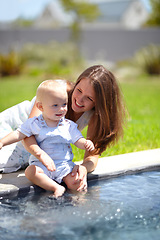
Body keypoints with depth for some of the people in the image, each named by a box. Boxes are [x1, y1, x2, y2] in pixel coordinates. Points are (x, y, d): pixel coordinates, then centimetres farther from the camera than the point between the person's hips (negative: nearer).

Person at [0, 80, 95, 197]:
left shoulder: (69, 125, 6)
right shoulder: (34, 123, 1)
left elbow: (78, 140, 6)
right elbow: (18, 134, 1)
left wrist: (86, 143, -17)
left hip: (64, 164, 1)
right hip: (41, 164, 0)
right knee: (30, 171, -32)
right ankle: (56, 188, -32)